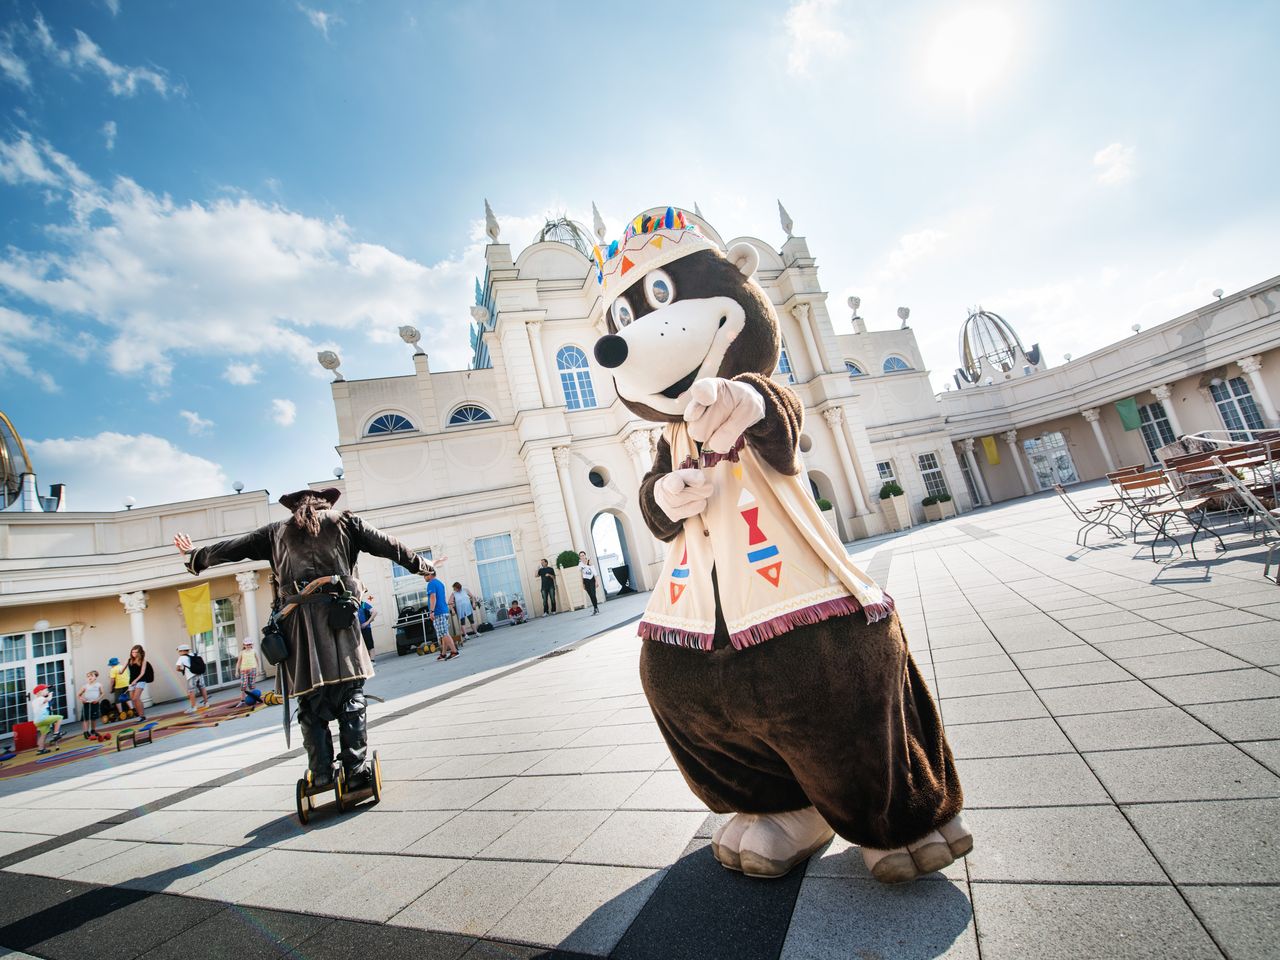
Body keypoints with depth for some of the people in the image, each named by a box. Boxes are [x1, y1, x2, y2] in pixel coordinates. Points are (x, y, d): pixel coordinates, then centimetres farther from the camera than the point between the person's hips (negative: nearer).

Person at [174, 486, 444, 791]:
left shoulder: (277, 531, 21)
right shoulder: (344, 520, 16)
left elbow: (231, 547, 30)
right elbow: (389, 545, 15)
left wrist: (195, 557, 47)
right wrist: (423, 566, 22)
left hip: (297, 619, 2)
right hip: (337, 613, -2)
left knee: (311, 702, 10)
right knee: (351, 696, 3)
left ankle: (320, 773, 10)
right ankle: (357, 770, 1)